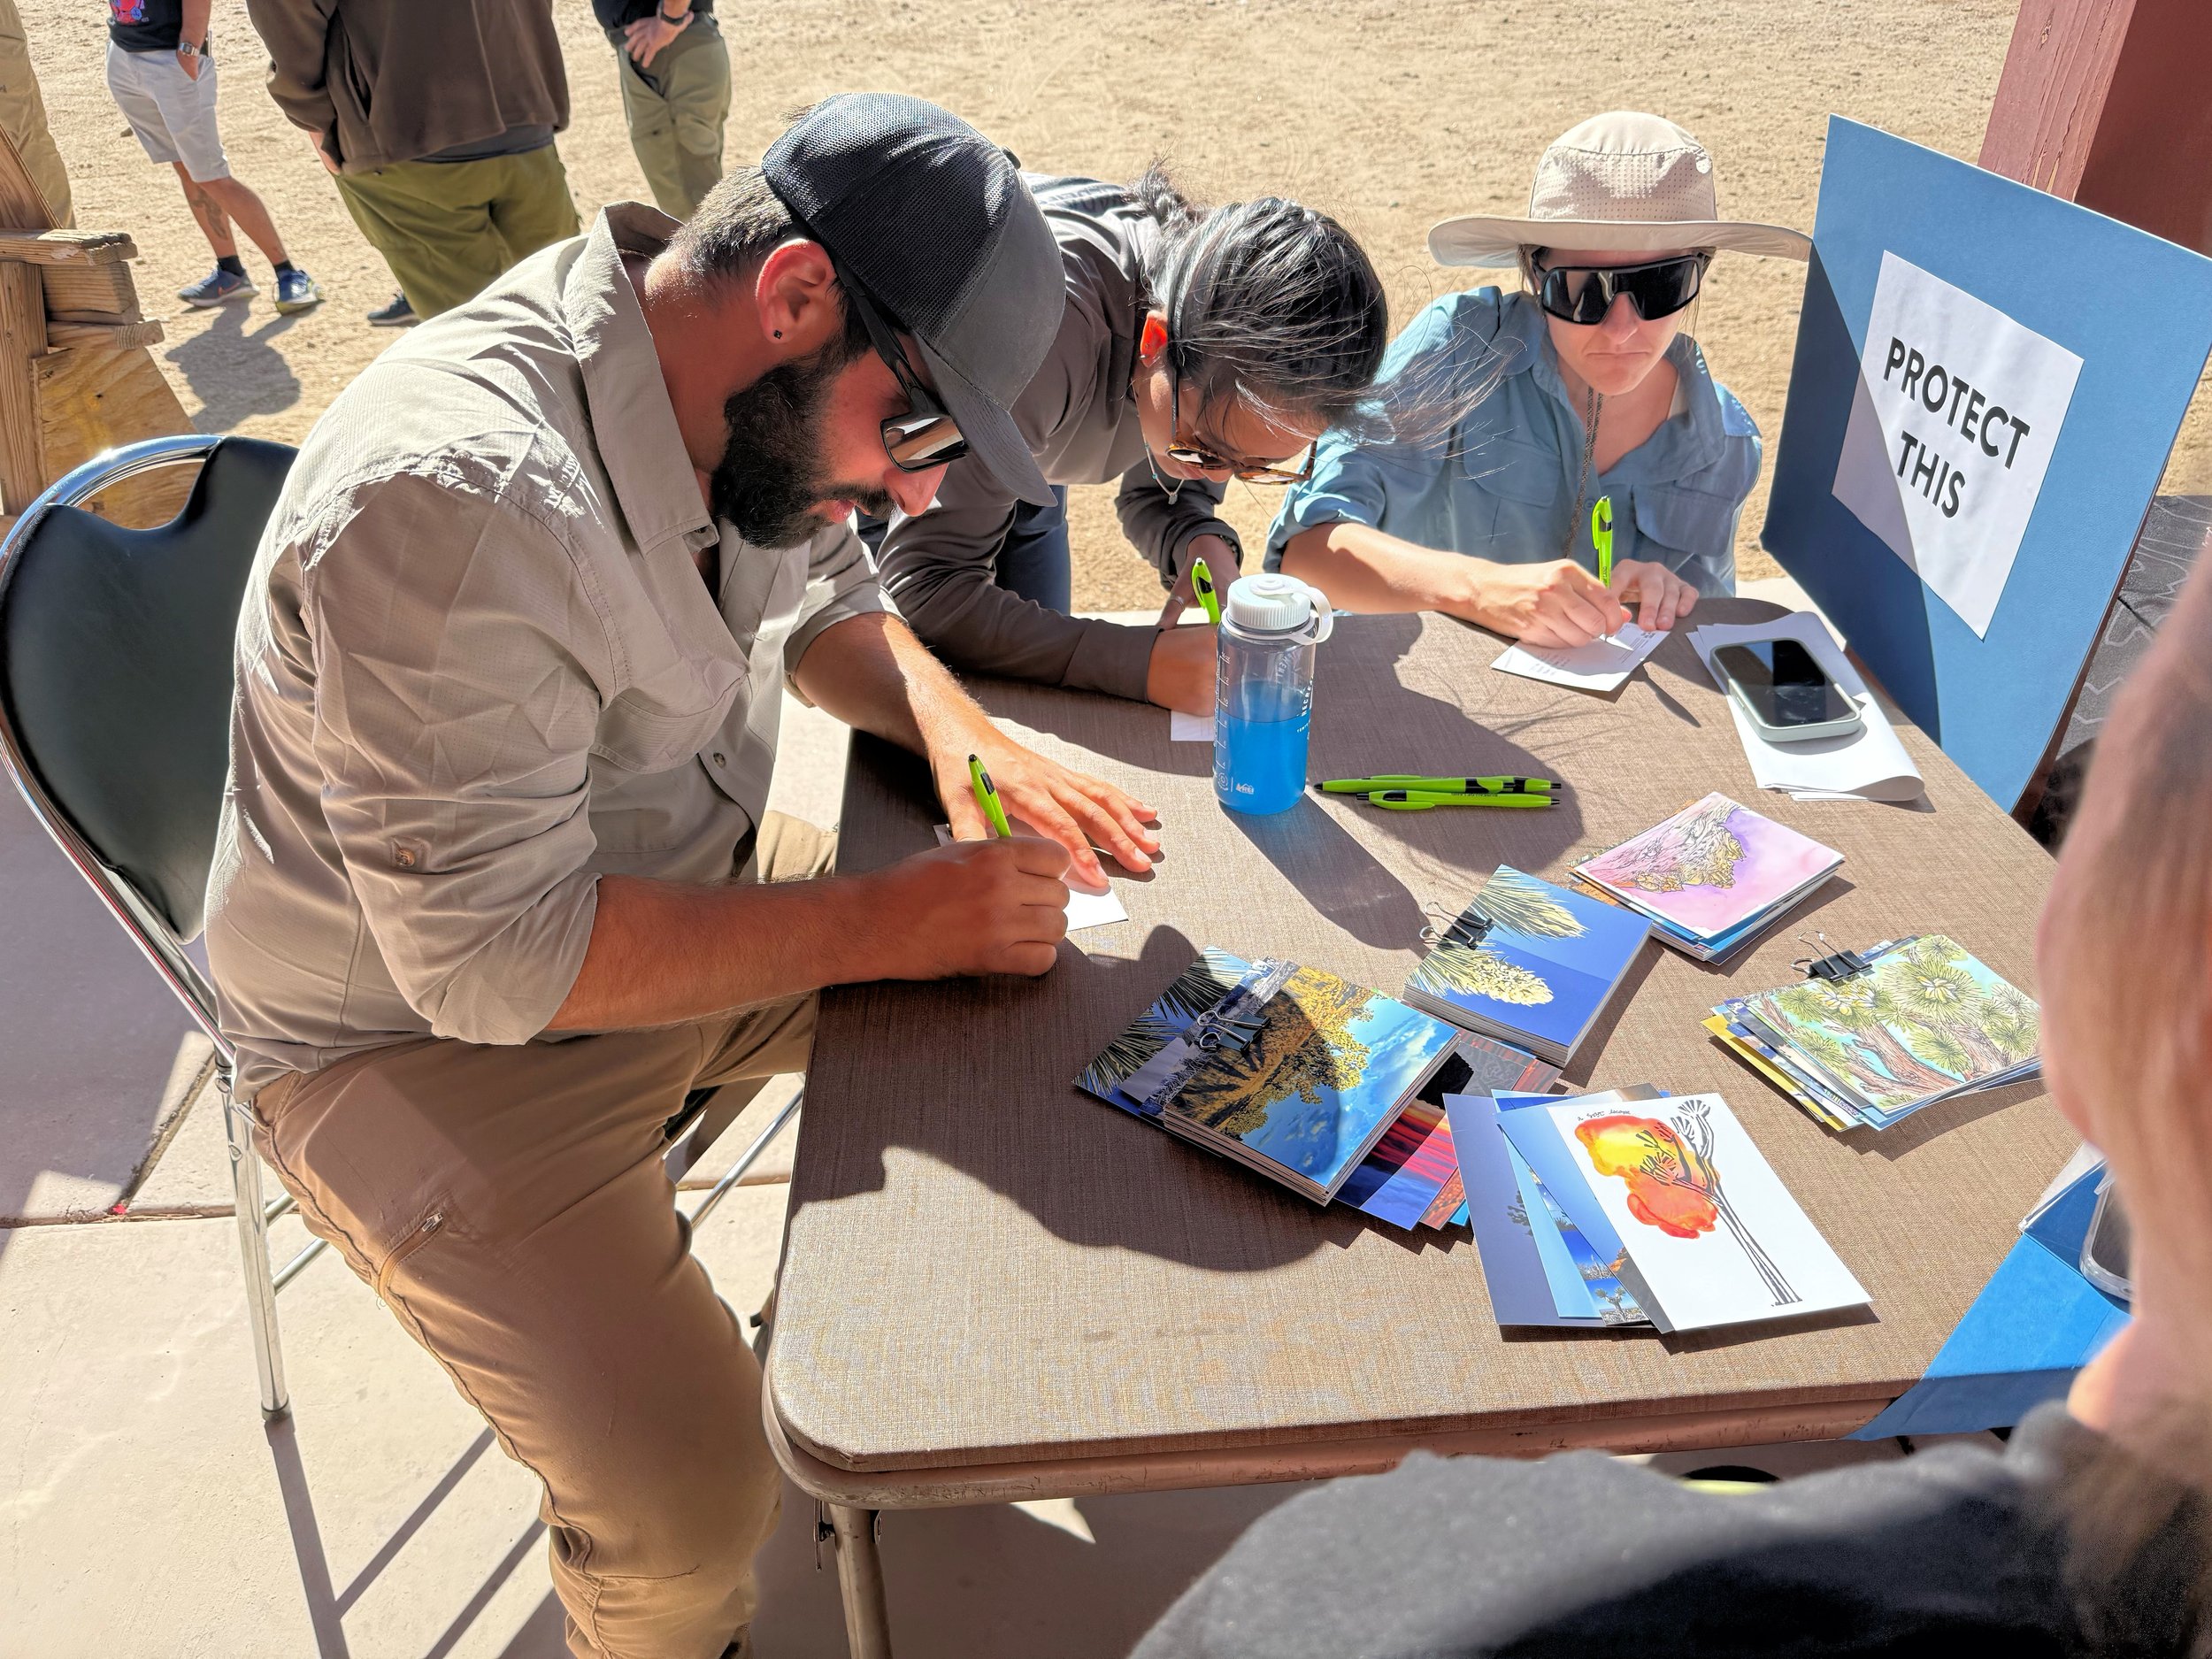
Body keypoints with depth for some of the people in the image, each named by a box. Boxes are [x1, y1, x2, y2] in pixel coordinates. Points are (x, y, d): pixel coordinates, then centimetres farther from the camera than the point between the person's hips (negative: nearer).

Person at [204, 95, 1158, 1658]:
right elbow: (495, 956, -31)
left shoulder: (747, 391, -8)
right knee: (693, 1501, -19)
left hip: (685, 883, 8)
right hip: (431, 1035, -7)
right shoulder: (454, 495, -33)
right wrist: (888, 919, -28)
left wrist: (950, 717, -11)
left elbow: (827, 592, 10)